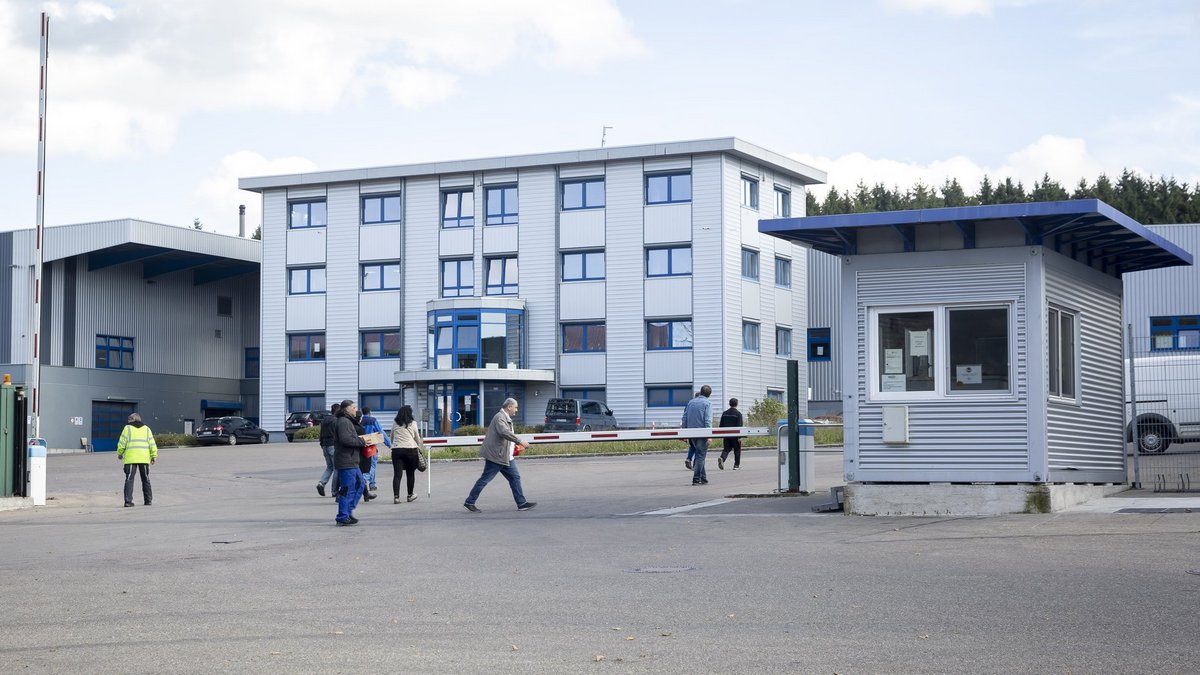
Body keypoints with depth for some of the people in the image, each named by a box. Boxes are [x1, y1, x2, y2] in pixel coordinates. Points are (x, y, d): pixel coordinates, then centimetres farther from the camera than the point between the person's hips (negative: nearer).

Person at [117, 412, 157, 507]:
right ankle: (148, 500, 15)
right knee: (146, 479, 13)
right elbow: (152, 444, 7)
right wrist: (154, 456, 10)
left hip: (130, 458, -3)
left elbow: (122, 443, 1)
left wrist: (120, 453, 15)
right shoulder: (146, 429, 13)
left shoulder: (127, 428, 4)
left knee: (129, 479, -1)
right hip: (144, 458, 3)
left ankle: (128, 501, -9)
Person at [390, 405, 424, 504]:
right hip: (410, 449, -2)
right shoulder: (412, 424, 0)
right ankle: (410, 495, 22)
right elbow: (417, 438, 10)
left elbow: (391, 437, 16)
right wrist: (419, 445, 29)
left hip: (396, 449, 2)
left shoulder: (394, 423, 7)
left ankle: (396, 496, -12)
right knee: (410, 473, 12)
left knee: (397, 474, -2)